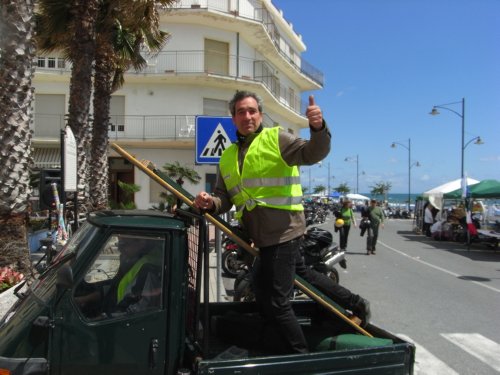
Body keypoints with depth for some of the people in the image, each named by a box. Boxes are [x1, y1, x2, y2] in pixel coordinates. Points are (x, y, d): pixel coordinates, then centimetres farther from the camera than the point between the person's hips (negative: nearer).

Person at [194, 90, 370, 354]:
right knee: (301, 274, 25)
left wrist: (318, 128, -38)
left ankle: (300, 355, 18)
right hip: (262, 235, 8)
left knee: (273, 302, -4)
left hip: (282, 231, -8)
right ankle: (354, 304, 43)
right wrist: (210, 203, -11)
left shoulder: (275, 138, -4)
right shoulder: (227, 158, 15)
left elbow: (313, 153, -18)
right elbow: (224, 200, 11)